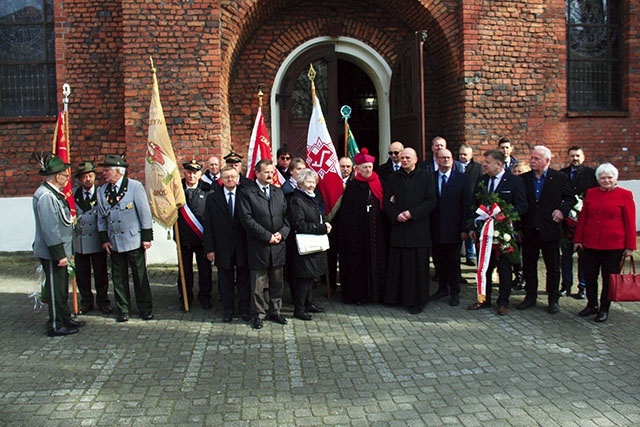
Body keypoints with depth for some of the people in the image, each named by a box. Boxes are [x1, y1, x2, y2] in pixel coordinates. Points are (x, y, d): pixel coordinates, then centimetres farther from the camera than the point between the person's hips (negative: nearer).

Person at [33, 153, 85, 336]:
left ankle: (65, 319, 31)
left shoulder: (53, 193, 11)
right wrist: (59, 254, -22)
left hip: (59, 250, 10)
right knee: (55, 289, 0)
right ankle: (55, 326, 11)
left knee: (62, 287, 18)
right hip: (52, 252, -10)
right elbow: (50, 228, -24)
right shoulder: (45, 196, -21)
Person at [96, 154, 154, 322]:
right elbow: (101, 217, 11)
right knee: (118, 278, 9)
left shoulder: (135, 186, -8)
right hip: (114, 242, 4)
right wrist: (104, 239, 4)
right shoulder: (102, 191, 6)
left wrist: (147, 237, -10)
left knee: (140, 276, 4)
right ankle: (122, 310, 21)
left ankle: (145, 309, 16)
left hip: (134, 240, -4)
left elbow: (145, 213, -8)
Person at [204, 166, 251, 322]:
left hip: (243, 246, -1)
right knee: (225, 280, 11)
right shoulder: (212, 198, 2)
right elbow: (208, 225, 1)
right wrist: (209, 248, -4)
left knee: (244, 279, 10)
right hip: (223, 247, 1)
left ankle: (244, 308, 24)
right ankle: (228, 309, 25)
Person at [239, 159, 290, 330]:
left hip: (278, 245, 5)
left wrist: (282, 233, -6)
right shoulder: (248, 193, -4)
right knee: (259, 284, 3)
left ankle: (275, 311, 25)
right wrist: (267, 236, -14)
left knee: (277, 282, 12)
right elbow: (247, 219, -11)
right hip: (258, 246, -4)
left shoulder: (279, 192, 14)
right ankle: (260, 314, 16)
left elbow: (286, 216, 11)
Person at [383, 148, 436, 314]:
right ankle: (397, 296, 17)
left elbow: (431, 201, -4)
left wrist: (412, 213, -14)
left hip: (418, 227, -3)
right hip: (398, 227, 3)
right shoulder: (393, 178, 11)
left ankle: (416, 300, 10)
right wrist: (396, 215, -9)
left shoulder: (426, 177, 2)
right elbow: (386, 201, 9)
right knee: (397, 264, 6)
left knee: (418, 265, 1)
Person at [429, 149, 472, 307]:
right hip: (435, 228, 2)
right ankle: (442, 289, 29)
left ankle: (454, 293, 20)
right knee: (438, 261, 13)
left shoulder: (462, 178, -1)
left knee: (454, 262, 8)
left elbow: (467, 204, -4)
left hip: (453, 228, -2)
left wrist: (465, 228, -9)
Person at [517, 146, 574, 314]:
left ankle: (553, 300, 20)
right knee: (528, 265, 11)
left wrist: (562, 210, -13)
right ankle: (530, 297, 24)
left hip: (550, 229, -2)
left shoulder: (559, 177, -1)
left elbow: (570, 198, 5)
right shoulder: (523, 178, 4)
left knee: (553, 267, 8)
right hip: (529, 231, 2)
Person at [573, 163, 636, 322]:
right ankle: (592, 305, 25)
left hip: (613, 245, -3)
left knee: (609, 278, 6)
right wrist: (578, 239, 7)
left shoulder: (625, 195, -1)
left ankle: (604, 309, 20)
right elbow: (582, 218, 10)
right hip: (590, 243, 3)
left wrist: (630, 246, -4)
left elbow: (630, 223, -1)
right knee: (589, 276, 8)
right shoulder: (590, 193, 8)